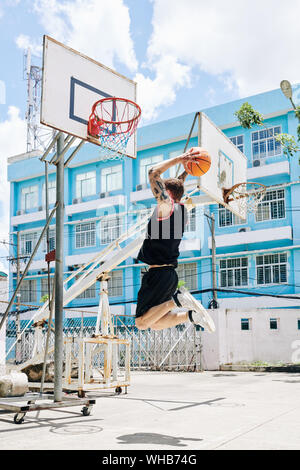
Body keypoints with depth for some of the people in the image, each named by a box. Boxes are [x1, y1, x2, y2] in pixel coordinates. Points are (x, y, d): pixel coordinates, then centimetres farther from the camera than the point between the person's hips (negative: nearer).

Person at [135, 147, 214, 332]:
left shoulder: (167, 206, -11)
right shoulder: (182, 209, 13)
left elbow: (153, 173, -11)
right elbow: (175, 186, 33)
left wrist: (179, 159, -4)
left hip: (159, 273, -9)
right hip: (169, 274, 9)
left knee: (141, 323, -8)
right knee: (155, 324, 14)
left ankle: (176, 300, -13)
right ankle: (190, 314, 2)